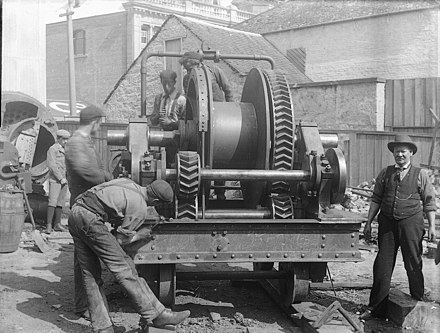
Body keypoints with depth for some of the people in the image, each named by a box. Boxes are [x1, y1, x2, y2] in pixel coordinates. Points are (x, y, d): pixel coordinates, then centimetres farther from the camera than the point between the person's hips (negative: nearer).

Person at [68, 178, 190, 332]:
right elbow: (120, 239, 2)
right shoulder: (140, 209, -4)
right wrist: (142, 235, 19)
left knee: (91, 274, 11)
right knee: (124, 268, -4)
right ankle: (155, 315, 0)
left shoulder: (127, 181, 18)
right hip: (90, 220, -9)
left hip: (74, 215, 9)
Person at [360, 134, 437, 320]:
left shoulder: (420, 175, 4)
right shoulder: (385, 174, 10)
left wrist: (432, 226, -1)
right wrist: (369, 222, 8)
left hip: (411, 222, -2)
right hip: (387, 223, 2)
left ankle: (418, 302, 24)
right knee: (382, 264, 2)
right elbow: (376, 199, 12)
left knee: (413, 263, 6)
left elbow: (429, 202, 5)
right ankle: (375, 308, 9)